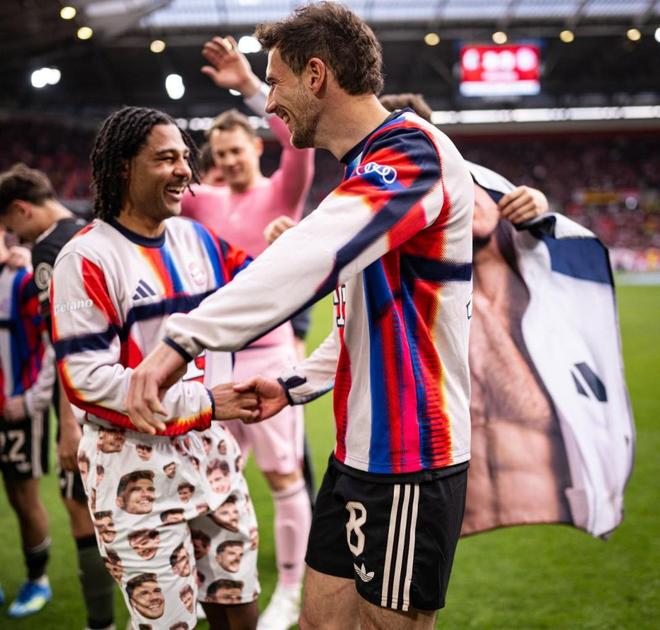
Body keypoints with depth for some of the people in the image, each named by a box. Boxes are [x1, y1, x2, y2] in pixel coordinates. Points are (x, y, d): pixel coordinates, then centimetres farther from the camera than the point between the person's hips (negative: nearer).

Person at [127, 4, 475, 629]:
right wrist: (295, 384, 13)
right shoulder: (369, 168, 16)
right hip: (360, 450, 9)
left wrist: (183, 339, -37)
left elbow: (310, 256, -33)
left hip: (409, 457, -9)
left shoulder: (414, 153, -16)